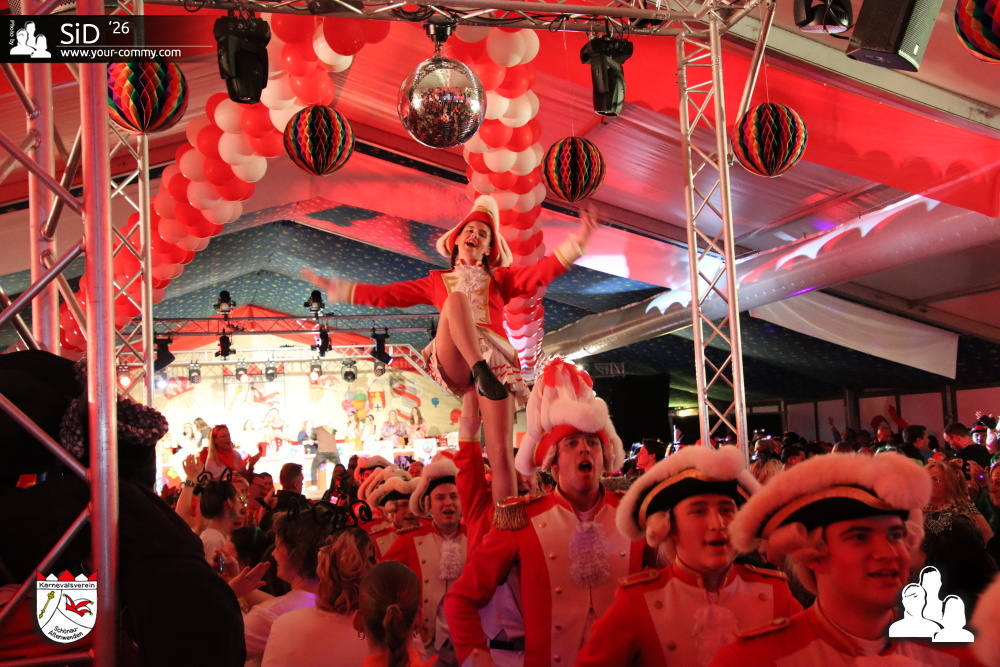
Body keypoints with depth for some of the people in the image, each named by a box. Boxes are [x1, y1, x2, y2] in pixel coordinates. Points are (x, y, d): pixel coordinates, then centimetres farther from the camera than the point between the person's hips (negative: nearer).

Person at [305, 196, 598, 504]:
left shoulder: (500, 279, 26)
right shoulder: (438, 282, 29)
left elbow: (543, 271, 9)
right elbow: (387, 294, 28)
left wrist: (577, 241, -7)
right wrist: (336, 289, 25)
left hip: (496, 360, 0)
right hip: (453, 363, 0)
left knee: (502, 455, -17)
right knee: (456, 298, -29)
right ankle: (481, 374, -47)